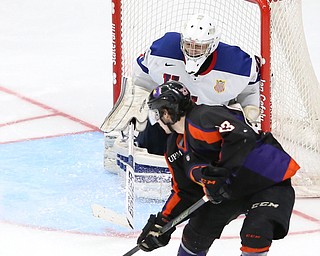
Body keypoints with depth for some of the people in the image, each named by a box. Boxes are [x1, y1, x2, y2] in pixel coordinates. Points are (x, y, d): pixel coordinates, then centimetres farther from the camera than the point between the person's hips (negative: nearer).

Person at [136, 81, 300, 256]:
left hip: (271, 180, -10)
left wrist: (221, 173, -36)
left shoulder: (203, 118, -22)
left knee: (255, 234, -29)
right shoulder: (175, 148, 10)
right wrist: (162, 223, 6)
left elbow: (242, 137, -35)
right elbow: (184, 191, 15)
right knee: (196, 232, 7)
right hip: (234, 188, 10)